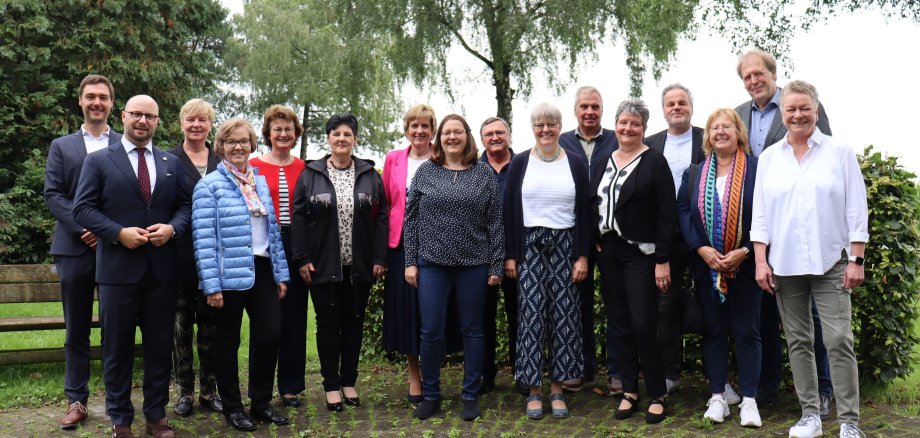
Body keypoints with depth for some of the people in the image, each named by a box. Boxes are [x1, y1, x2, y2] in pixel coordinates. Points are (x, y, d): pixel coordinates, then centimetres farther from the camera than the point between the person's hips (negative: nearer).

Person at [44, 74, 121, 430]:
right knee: (76, 330, 8)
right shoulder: (61, 146, 11)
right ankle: (76, 400, 18)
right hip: (75, 248, 1)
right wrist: (84, 228, -12)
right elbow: (53, 193, 2)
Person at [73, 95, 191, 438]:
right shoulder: (99, 161, 3)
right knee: (117, 346, 7)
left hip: (162, 268, 3)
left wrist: (172, 228, -11)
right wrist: (119, 233, -16)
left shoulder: (172, 163, 12)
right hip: (118, 267, -2)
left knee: (160, 345, 9)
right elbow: (83, 208, -3)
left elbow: (186, 205, 9)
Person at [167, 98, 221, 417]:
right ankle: (184, 391, 17)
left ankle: (209, 390, 19)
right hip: (181, 255, -2)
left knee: (211, 324, 8)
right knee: (181, 323, 6)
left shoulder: (222, 163, 9)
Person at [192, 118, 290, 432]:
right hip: (230, 275, -5)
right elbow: (204, 238, -10)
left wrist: (280, 273, 12)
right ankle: (232, 407, 22)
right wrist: (211, 285, -16)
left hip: (262, 270, 5)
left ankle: (261, 403, 23)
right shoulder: (209, 185, -5)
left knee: (270, 335, 5)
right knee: (228, 341, 8)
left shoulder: (260, 182, 13)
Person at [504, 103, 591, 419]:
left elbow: (584, 213, 3)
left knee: (563, 315, 2)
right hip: (530, 246, 0)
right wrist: (509, 256, -3)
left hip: (565, 246, 1)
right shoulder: (519, 164, 4)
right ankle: (534, 389, 10)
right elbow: (509, 211, 2)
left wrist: (583, 256, -4)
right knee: (532, 315, -1)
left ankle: (557, 388, 14)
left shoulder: (575, 165, 4)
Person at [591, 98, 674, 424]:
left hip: (641, 253, -5)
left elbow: (667, 214, -9)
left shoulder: (654, 162, -5)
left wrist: (663, 260, -14)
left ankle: (658, 395, 10)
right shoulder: (603, 163, 11)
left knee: (643, 326, -6)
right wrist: (595, 245, 4)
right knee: (619, 325, 9)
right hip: (608, 253, 5)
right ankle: (630, 391, 21)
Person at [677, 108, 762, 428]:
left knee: (747, 331, 3)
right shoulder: (694, 173, 10)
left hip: (745, 265, -3)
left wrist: (744, 251, -16)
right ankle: (718, 396, 16)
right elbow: (683, 212, 2)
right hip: (706, 266, 3)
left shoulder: (756, 169, -1)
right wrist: (701, 248, -12)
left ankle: (749, 399, 10)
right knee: (713, 330, 8)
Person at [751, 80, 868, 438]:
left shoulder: (840, 152, 2)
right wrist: (760, 261, 0)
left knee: (839, 341, -5)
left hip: (830, 262, -2)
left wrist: (856, 259, -6)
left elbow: (856, 210, 0)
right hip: (784, 264, 3)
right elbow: (760, 214, 7)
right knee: (798, 341, 8)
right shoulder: (769, 157, 8)